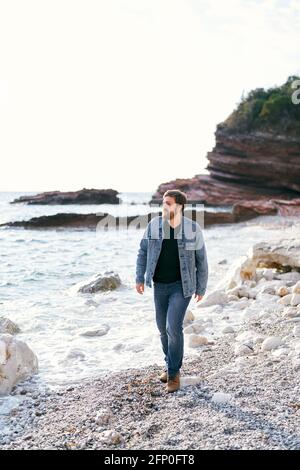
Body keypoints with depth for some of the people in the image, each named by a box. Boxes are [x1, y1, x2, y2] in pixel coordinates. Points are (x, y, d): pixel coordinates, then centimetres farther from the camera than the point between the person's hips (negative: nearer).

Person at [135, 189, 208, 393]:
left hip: (182, 286, -4)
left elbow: (201, 260, -4)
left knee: (173, 328, -13)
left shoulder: (193, 229, -13)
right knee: (163, 327, 13)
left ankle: (174, 373, 5)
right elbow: (143, 252, 4)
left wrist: (201, 288, 1)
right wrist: (140, 278, 0)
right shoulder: (154, 225, -6)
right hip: (160, 285, 4)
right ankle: (172, 365, 35)